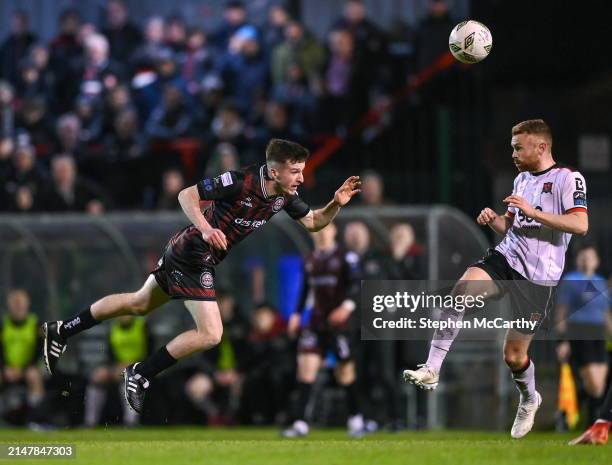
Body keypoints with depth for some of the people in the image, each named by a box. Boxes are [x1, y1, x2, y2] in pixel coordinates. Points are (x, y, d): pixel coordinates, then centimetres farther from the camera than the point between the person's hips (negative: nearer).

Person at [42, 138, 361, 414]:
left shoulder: (285, 195, -5)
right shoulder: (241, 182, -28)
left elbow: (314, 222, 5)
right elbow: (187, 195, -22)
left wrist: (337, 203, -13)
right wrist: (205, 228, -36)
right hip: (192, 257, -9)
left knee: (138, 304, 22)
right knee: (210, 335, -12)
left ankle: (61, 332, 35)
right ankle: (140, 375, 1)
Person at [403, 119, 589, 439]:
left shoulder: (568, 178, -7)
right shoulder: (522, 179, 17)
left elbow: (580, 225, -20)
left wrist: (532, 212, -23)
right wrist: (493, 220, 2)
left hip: (537, 277, -5)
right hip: (505, 258, 5)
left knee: (514, 355, 2)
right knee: (462, 290, -28)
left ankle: (529, 400, 35)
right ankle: (431, 371, -30)